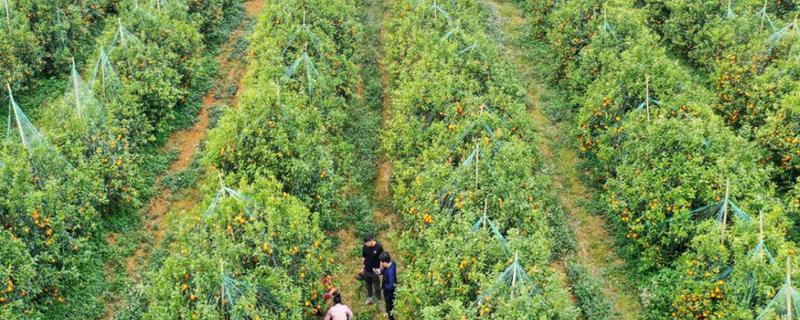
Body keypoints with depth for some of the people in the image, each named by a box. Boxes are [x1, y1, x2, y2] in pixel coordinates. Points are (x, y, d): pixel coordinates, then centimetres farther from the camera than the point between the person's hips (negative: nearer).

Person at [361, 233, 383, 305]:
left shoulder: (378, 247, -21)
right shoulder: (365, 246, -8)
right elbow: (363, 257, 6)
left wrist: (380, 270, -10)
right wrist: (362, 268, 11)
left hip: (375, 271, -4)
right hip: (366, 270, 4)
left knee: (376, 286, 9)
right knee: (368, 285, 20)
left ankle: (379, 300, 23)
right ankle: (369, 298, 38)